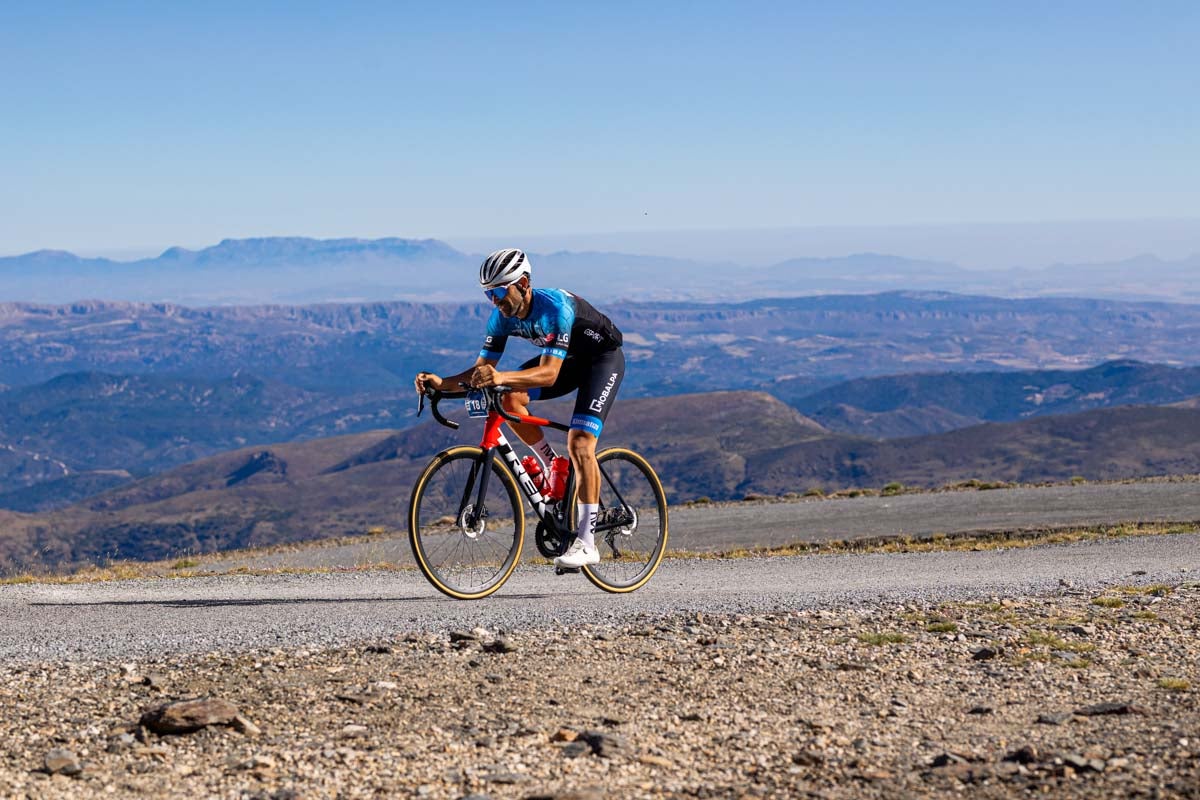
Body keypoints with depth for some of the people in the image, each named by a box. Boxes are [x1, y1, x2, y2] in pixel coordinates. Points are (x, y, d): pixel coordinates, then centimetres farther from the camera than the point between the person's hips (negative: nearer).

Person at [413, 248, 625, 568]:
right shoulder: (502, 317, -13)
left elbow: (549, 373, -41)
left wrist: (502, 377, -57)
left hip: (604, 357, -7)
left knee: (579, 443, -22)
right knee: (509, 398, -19)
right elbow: (481, 369, -11)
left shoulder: (554, 307, -34)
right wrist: (441, 382, -29)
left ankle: (586, 543, -20)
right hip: (569, 359, 7)